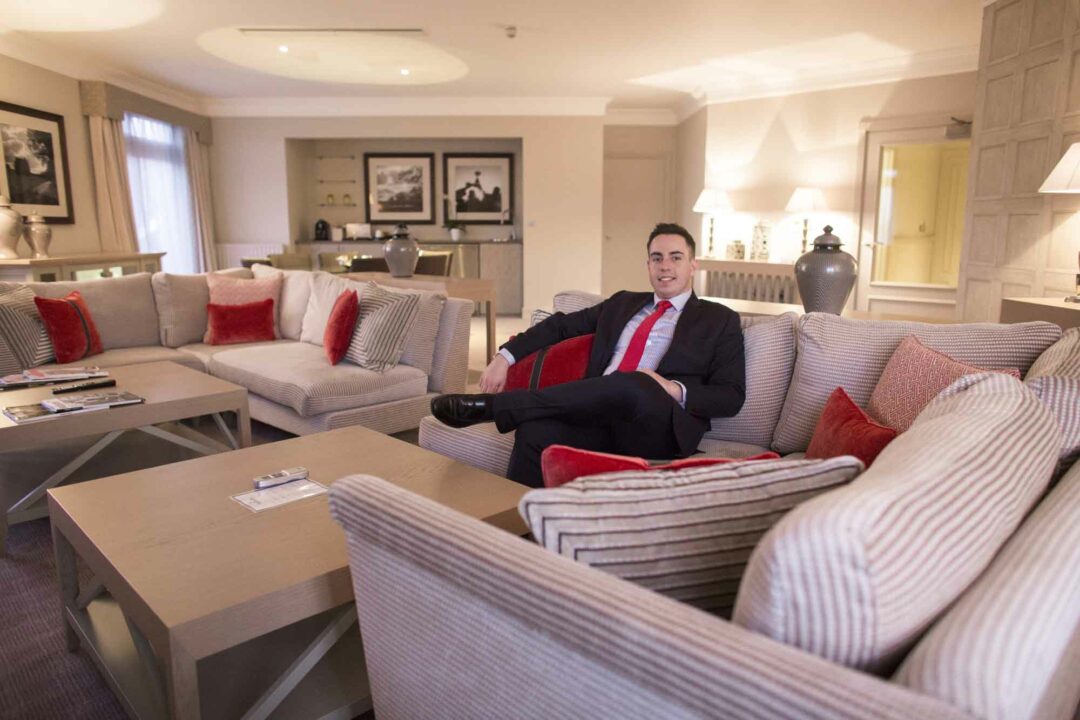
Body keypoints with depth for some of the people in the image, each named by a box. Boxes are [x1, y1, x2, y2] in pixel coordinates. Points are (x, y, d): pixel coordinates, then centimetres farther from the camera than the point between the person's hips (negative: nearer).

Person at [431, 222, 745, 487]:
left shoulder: (719, 320, 13)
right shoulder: (622, 303, 26)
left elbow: (731, 397, 6)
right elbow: (561, 324, 24)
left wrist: (676, 390, -13)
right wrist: (506, 356, 9)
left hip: (662, 427, -3)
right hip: (600, 416, 4)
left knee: (632, 384, -38)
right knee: (536, 430, -30)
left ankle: (493, 406, -31)